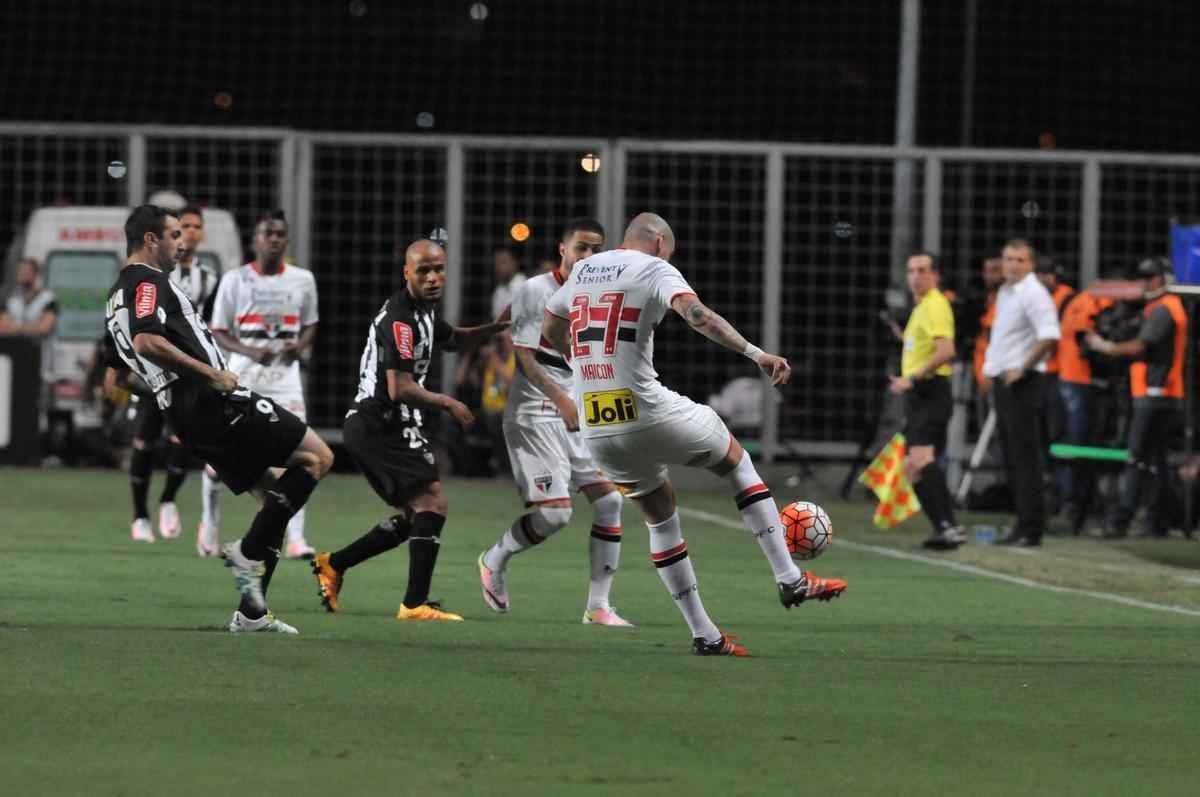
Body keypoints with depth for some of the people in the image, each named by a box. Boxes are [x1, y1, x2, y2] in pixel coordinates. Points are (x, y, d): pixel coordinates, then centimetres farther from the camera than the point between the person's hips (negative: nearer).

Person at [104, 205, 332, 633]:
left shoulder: (118, 297, 23)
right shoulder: (149, 282, -8)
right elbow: (147, 342, -26)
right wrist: (212, 373, -22)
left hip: (186, 419, 10)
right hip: (216, 404, -10)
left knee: (277, 491, 15)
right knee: (317, 457, -7)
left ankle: (251, 611, 8)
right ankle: (249, 551, -10)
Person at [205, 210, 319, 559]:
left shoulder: (303, 280, 4)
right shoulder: (235, 280, -3)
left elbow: (310, 325, 16)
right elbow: (218, 332, -1)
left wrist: (301, 345, -7)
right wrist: (251, 352, -19)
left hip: (285, 378, 1)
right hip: (242, 378, -1)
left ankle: (296, 538, -13)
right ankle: (210, 522, 31)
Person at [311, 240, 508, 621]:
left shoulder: (422, 311, 13)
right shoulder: (400, 320, -19)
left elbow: (452, 339, 33)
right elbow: (400, 389, -25)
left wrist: (497, 327, 18)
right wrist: (447, 403, -12)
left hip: (380, 428, 10)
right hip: (382, 427, -10)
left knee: (412, 516, 16)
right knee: (433, 503, -15)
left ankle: (333, 564, 22)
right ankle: (416, 604, -18)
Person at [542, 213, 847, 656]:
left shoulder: (582, 270, 17)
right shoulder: (655, 270, -3)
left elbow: (550, 331, 32)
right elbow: (697, 315, -22)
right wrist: (755, 354, -28)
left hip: (596, 432, 5)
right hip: (647, 414, -5)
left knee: (660, 517, 21)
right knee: (735, 458, 19)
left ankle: (703, 634, 18)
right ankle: (789, 579, 13)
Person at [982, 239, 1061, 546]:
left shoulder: (1034, 294, -12)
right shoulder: (1004, 293, 17)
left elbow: (1049, 337, -24)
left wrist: (1022, 369, -20)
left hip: (1021, 382, -10)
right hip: (1002, 379, 10)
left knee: (1025, 456, -10)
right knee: (1011, 455, 12)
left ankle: (1031, 529, -9)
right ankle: (1023, 524, 18)